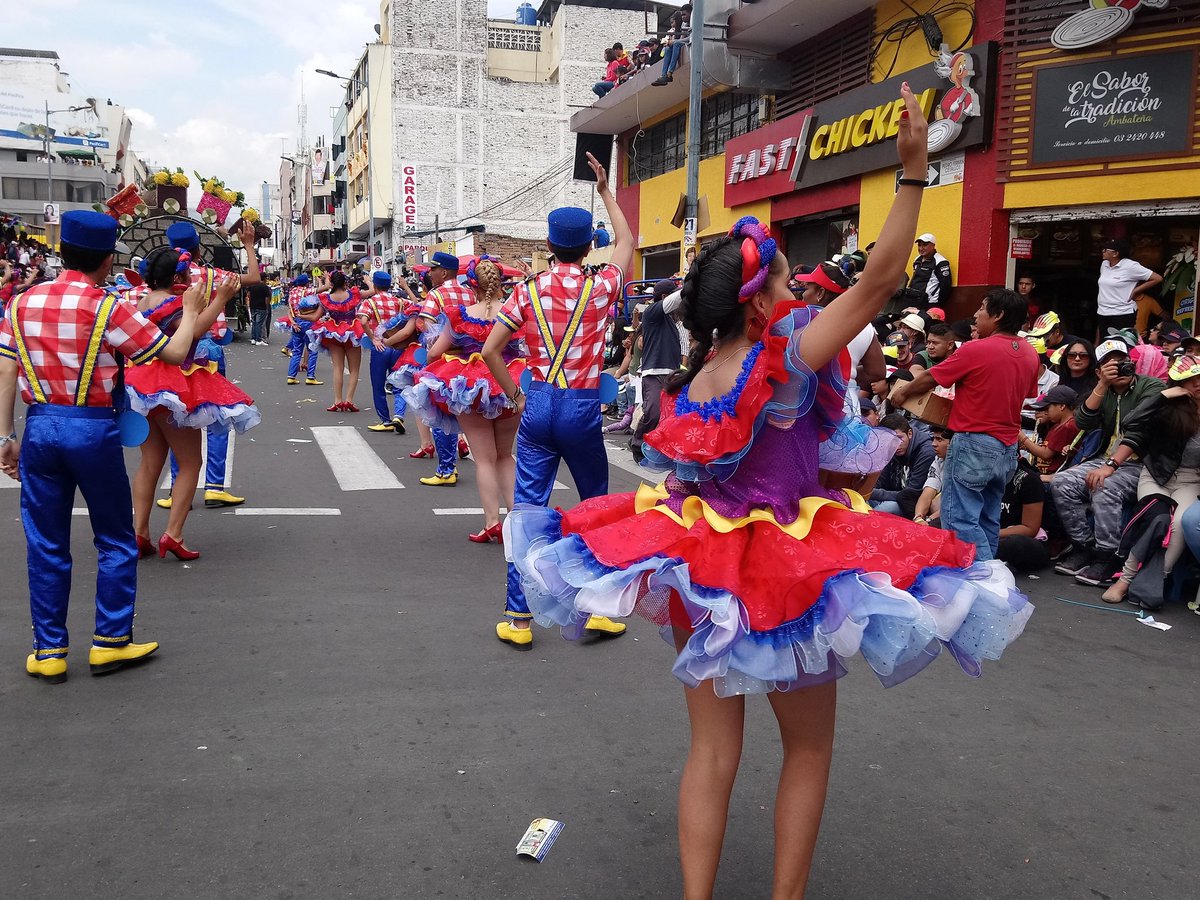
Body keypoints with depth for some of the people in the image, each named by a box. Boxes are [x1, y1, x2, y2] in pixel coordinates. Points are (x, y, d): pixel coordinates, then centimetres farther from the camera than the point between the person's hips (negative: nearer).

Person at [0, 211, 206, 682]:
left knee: (46, 544, 12)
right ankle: (110, 642, 16)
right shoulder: (107, 308, -9)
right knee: (115, 540, 12)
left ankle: (48, 651, 18)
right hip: (93, 429, -4)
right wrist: (190, 312, 11)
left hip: (39, 427, 4)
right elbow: (174, 352, -7)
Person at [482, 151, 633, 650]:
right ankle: (597, 608, 17)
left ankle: (518, 619, 7)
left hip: (538, 405, 2)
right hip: (583, 407, -1)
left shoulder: (527, 291, 2)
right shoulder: (600, 287, -2)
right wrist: (606, 191, 27)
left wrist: (515, 396, 11)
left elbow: (490, 351, -1)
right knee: (597, 509, 14)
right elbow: (626, 241, 17)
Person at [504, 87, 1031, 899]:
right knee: (809, 749, 15)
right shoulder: (785, 358, -18)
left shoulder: (691, 379, -1)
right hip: (785, 573, -5)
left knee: (713, 751, 12)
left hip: (705, 567, 5)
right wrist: (914, 170, -19)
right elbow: (881, 280, -19)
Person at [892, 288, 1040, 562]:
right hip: (1008, 448, 8)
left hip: (974, 444, -8)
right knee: (988, 520, 15)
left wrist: (902, 391, 13)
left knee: (961, 520, -5)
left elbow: (930, 378, -4)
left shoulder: (976, 349, -14)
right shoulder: (1030, 354, 7)